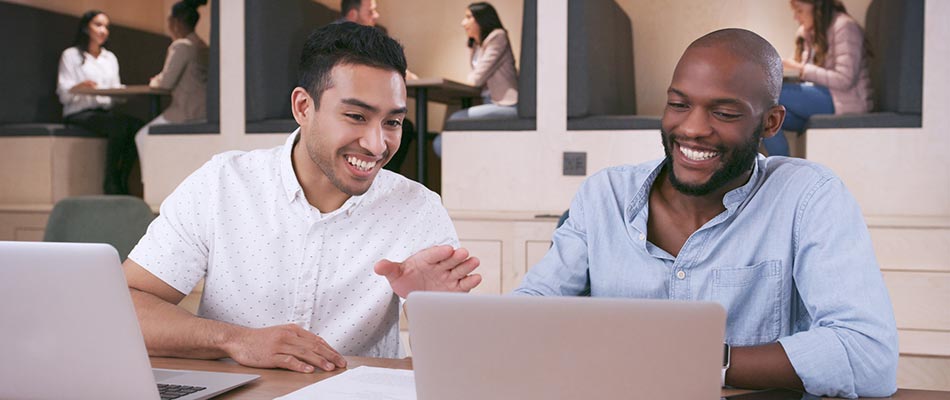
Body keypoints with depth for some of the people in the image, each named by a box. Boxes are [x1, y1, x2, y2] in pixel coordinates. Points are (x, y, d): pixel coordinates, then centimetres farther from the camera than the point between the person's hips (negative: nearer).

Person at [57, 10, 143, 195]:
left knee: (137, 124, -30)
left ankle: (122, 180, -24)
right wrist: (79, 87, -24)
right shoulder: (71, 55, 8)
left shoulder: (110, 58, 25)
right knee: (120, 125, -36)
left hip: (106, 110, 5)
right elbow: (63, 94, -2)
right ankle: (110, 183, -28)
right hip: (80, 113, -5)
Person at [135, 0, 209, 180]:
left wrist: (154, 82, 11)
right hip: (203, 110, 9)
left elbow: (166, 82, -10)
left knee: (143, 137, 6)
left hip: (188, 113, -9)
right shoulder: (201, 46, 16)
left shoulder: (181, 46, -11)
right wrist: (159, 80, 19)